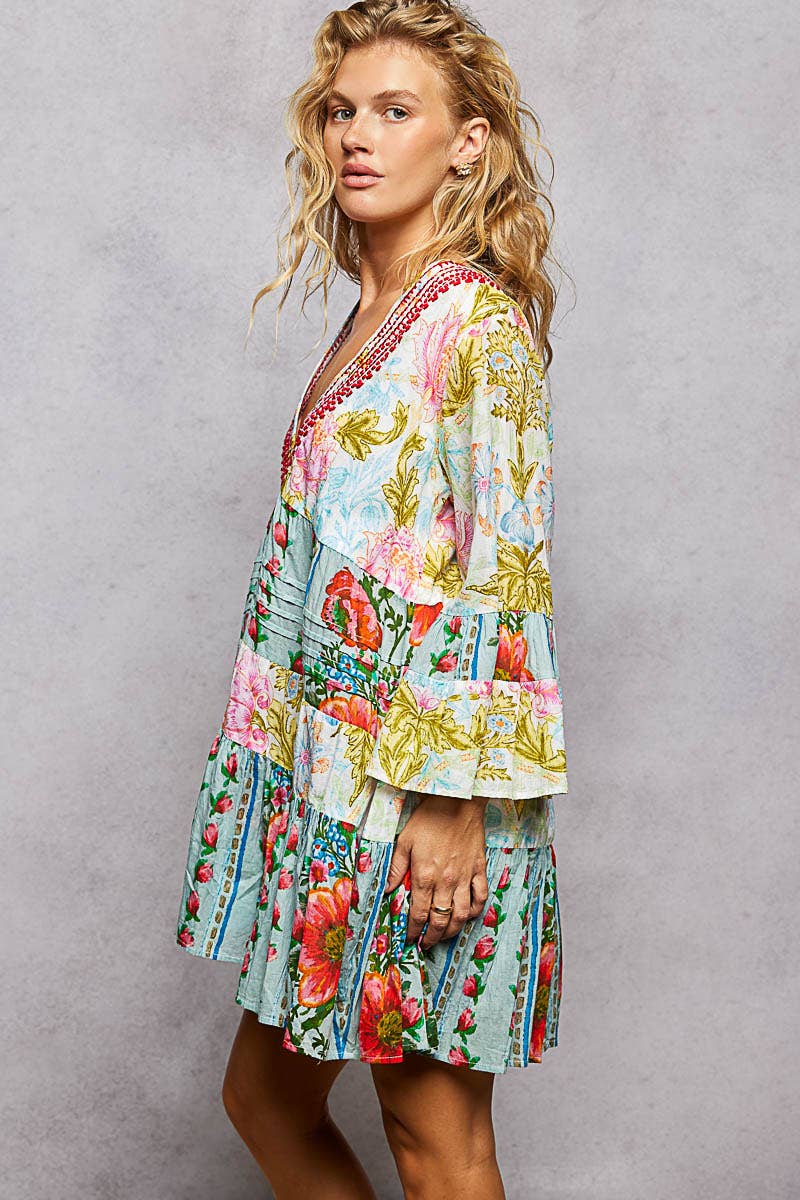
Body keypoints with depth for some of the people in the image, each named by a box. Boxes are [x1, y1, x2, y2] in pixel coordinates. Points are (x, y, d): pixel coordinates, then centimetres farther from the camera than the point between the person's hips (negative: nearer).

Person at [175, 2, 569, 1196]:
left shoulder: (482, 319, -11)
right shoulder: (366, 323, 14)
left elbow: (502, 572, -17)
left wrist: (453, 798, -21)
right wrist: (279, 750, 18)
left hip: (423, 779, -9)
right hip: (323, 763, 9)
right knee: (265, 1096, 17)